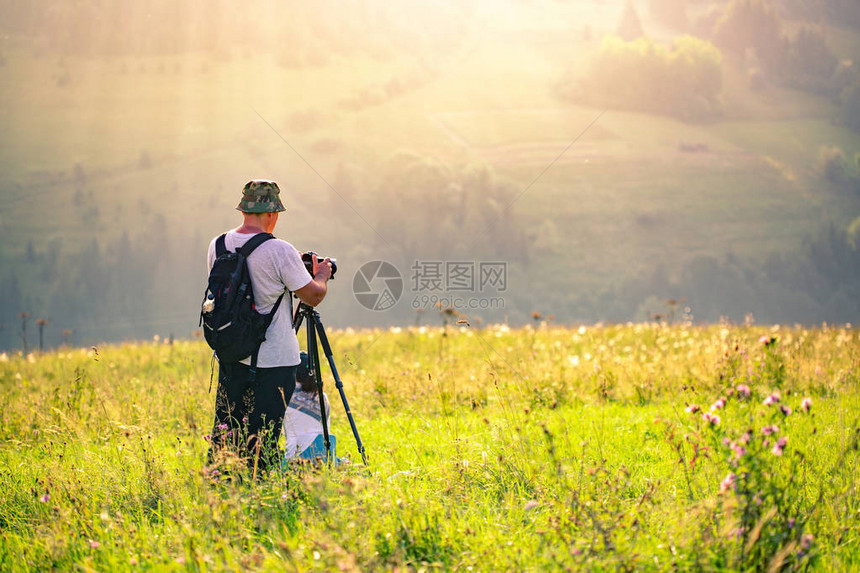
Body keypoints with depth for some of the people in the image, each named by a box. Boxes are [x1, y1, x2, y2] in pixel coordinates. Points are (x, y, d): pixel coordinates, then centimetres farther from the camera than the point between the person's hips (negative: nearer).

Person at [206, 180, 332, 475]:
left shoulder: (217, 246, 3)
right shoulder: (280, 252, -15)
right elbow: (314, 296, -8)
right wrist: (322, 275, 15)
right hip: (273, 359, -6)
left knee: (224, 429, 13)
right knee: (262, 439, 0)